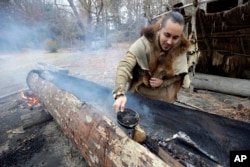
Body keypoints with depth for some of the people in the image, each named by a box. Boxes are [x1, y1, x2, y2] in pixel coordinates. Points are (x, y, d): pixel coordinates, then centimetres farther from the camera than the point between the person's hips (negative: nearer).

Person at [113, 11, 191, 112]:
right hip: (139, 94, -2)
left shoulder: (181, 49, -13)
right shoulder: (144, 42, -25)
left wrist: (163, 82, -20)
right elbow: (124, 66, -36)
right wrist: (120, 94, -50)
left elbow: (179, 75, -1)